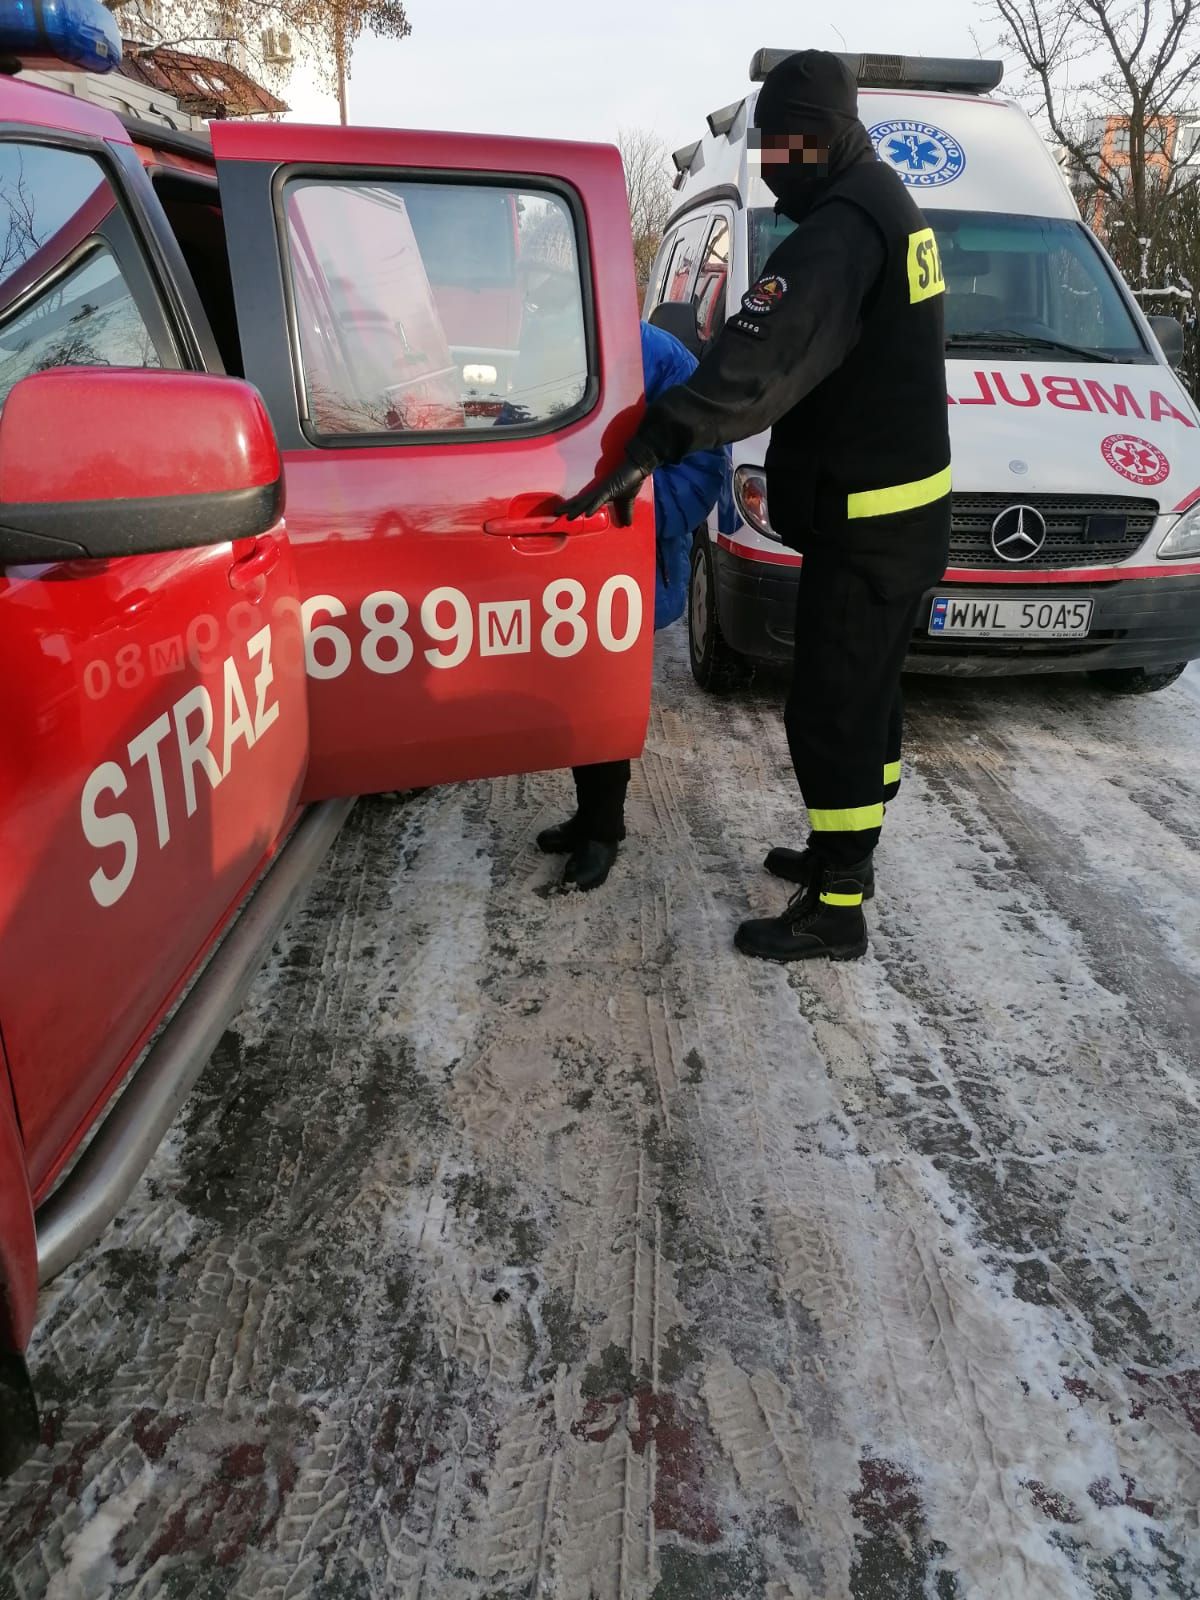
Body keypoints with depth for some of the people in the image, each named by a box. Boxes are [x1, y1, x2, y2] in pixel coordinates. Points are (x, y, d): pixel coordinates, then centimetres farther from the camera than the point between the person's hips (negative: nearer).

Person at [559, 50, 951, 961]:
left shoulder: (839, 231, -20)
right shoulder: (886, 206, 14)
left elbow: (760, 359, -33)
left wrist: (655, 444, -37)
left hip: (866, 525, -10)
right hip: (907, 509, 10)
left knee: (831, 711, -4)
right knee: (868, 695, 19)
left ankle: (835, 910, 7)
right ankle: (846, 855, 34)